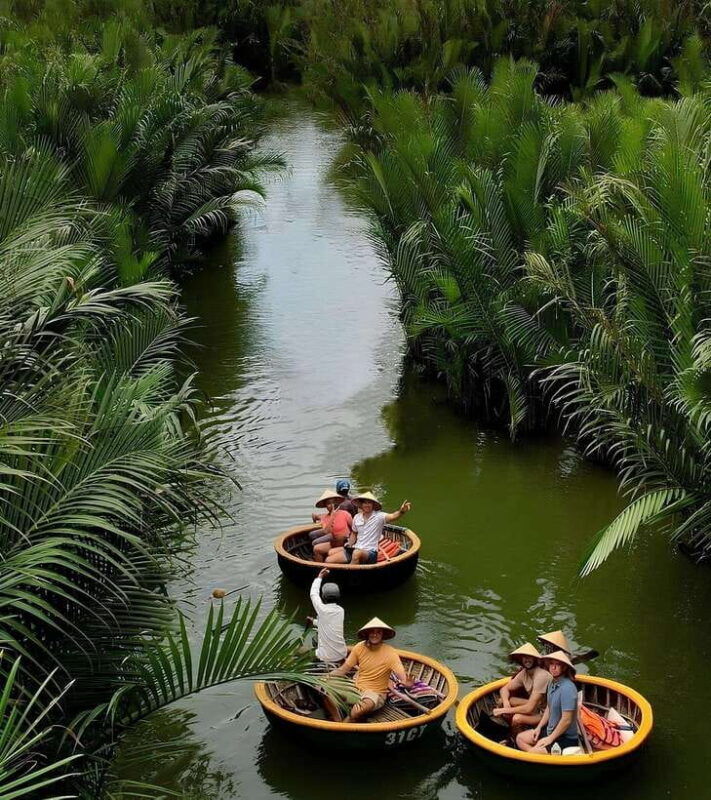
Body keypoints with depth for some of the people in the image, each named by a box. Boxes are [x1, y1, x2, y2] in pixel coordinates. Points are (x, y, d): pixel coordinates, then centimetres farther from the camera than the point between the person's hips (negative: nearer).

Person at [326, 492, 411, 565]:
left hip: (370, 552, -6)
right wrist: (349, 546, 8)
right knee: (329, 561, -10)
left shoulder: (378, 516, -6)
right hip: (356, 549, 6)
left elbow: (392, 516, -26)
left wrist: (401, 511, -46)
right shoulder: (357, 518, 10)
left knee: (357, 553, -41)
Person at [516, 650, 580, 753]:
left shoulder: (567, 688, -26)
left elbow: (567, 720, -26)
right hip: (551, 730, 10)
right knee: (520, 738, 9)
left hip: (566, 738, -10)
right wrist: (539, 727, 9)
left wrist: (550, 739, -18)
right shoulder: (552, 683, 4)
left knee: (532, 753, -24)